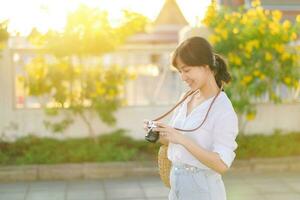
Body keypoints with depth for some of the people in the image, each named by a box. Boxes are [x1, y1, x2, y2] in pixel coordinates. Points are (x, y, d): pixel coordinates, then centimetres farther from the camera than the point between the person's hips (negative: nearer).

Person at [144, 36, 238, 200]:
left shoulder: (223, 110, -17)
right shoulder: (186, 99, 3)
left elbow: (222, 165, -22)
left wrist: (182, 140, -27)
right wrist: (159, 133, -8)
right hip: (177, 185, 6)